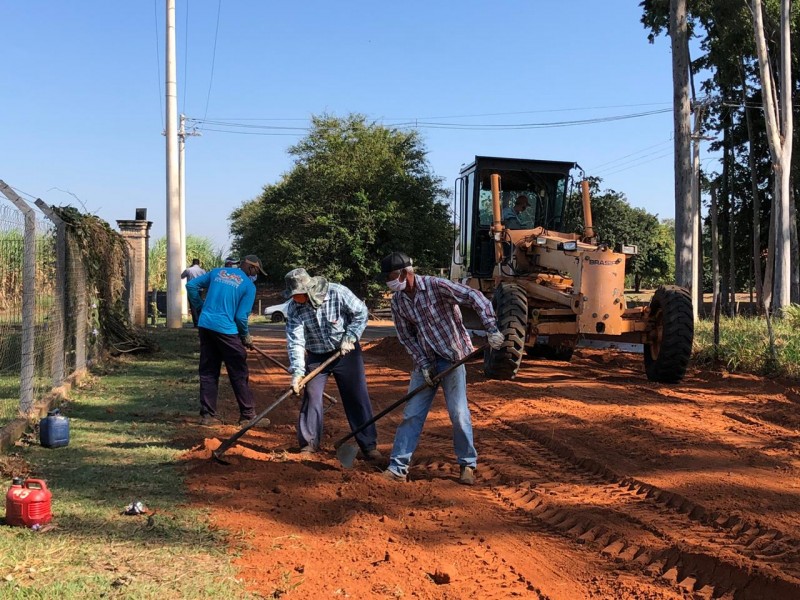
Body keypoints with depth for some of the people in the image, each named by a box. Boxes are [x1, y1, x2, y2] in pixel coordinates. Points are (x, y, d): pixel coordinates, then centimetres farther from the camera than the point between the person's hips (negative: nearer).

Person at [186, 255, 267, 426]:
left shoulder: (217, 272, 13)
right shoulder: (249, 286, -3)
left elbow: (191, 285, 12)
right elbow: (241, 316, -7)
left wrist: (200, 308, 20)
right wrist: (246, 337, 9)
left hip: (205, 326, 6)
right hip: (226, 330, -6)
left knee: (208, 372, 13)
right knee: (239, 374, 4)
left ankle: (207, 415, 14)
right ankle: (248, 415, 10)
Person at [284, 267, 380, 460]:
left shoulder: (338, 293, -22)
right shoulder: (294, 308, -16)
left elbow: (361, 313, -10)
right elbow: (295, 341, -20)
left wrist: (350, 338, -19)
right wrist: (297, 372, -29)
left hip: (346, 352, -2)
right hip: (316, 356, 2)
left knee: (357, 398, 0)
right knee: (311, 398, 0)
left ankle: (369, 445, 9)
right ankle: (309, 443, 16)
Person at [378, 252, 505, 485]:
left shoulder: (436, 286, -20)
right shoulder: (397, 301, -1)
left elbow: (476, 297, -23)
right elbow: (406, 337, 5)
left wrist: (492, 329, -31)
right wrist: (423, 364, -5)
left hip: (452, 357, -5)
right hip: (425, 361, 5)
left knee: (458, 413, -5)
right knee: (412, 414, 3)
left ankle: (468, 465, 13)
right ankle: (398, 467, 9)